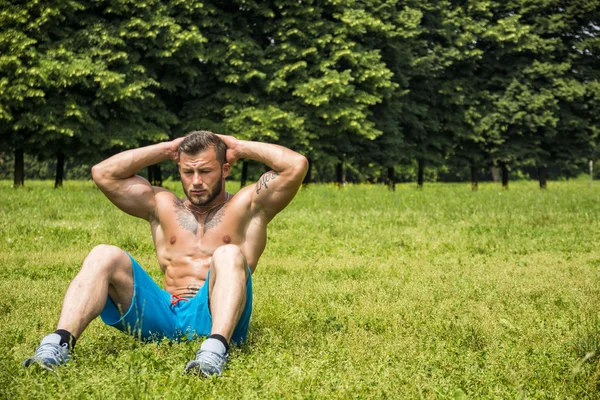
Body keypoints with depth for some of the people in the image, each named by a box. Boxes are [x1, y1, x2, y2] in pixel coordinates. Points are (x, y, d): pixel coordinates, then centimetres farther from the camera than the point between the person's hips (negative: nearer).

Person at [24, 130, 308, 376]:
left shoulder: (247, 206, 14)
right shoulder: (162, 206, 23)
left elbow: (297, 165, 0)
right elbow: (103, 173, 16)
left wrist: (239, 147, 13)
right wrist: (168, 149, 19)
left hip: (214, 316, -3)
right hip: (163, 315, 3)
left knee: (229, 255, -32)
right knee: (104, 256, -17)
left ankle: (216, 348, -55)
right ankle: (60, 342, -38)